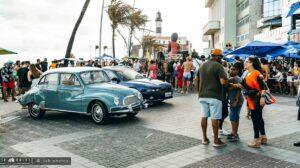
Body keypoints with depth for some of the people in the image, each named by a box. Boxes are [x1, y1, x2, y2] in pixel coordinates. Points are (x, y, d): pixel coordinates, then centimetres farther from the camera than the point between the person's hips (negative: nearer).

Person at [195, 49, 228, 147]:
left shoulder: (203, 65, 12)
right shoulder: (218, 66, -10)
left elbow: (196, 80, 15)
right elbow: (223, 82, -21)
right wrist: (227, 81, 0)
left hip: (202, 96, 6)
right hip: (214, 96, -6)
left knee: (204, 116, 12)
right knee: (214, 118, 0)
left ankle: (204, 138, 20)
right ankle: (216, 140, 8)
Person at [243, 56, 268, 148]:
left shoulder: (257, 73, -15)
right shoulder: (247, 74, 11)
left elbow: (264, 86, -20)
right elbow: (244, 85, 17)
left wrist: (262, 97, -25)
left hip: (257, 99, -9)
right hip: (251, 100, 9)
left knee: (256, 118, -4)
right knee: (258, 118, 16)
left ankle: (256, 140, 2)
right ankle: (263, 137, 28)